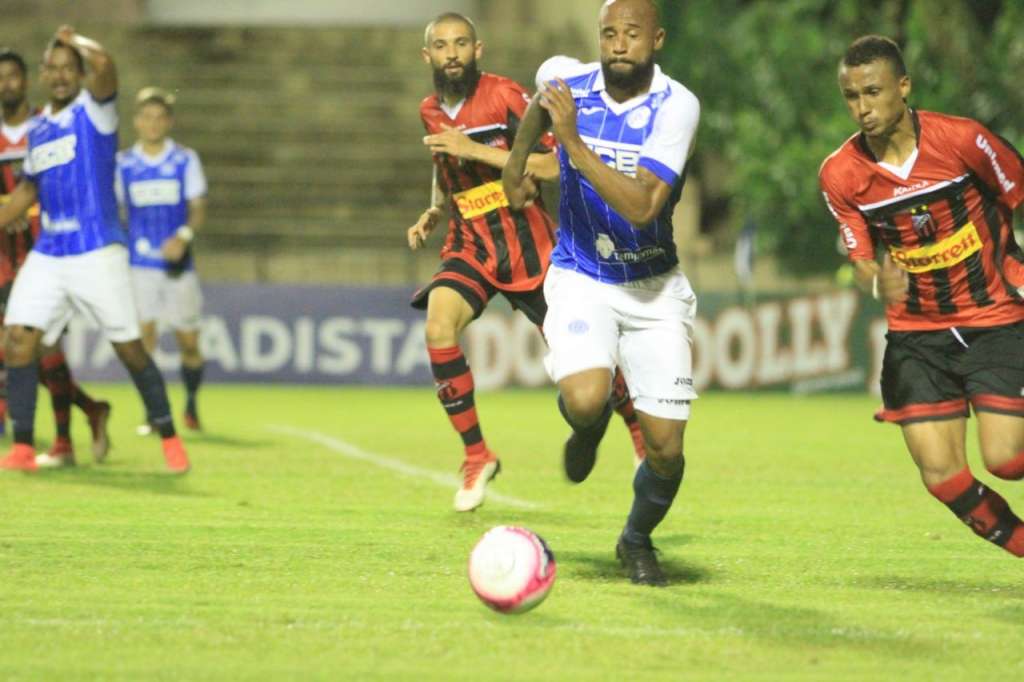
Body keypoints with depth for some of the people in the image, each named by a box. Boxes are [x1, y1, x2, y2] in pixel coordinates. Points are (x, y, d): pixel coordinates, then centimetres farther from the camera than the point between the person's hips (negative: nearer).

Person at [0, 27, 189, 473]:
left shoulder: (93, 109, -4)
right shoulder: (37, 128, 14)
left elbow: (103, 64, -25)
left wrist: (75, 40, -7)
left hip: (97, 253, -5)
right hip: (47, 256, 5)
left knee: (130, 350, -1)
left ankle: (169, 439, 15)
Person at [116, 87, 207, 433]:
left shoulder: (186, 160, 3)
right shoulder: (123, 163, 6)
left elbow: (198, 209, -1)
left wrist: (184, 236, -20)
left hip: (178, 260, 0)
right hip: (139, 262, 0)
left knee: (189, 341, 4)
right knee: (143, 333, -13)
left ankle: (191, 405, 26)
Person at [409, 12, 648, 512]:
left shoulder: (504, 96, -13)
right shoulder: (430, 112, 6)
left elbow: (551, 165, -21)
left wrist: (474, 150, -25)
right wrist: (433, 215, 7)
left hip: (526, 242, -4)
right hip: (469, 244, 4)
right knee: (438, 326, -24)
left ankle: (639, 429, 34)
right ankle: (476, 456, -13)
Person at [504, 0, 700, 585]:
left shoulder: (676, 107, -18)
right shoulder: (567, 79, -9)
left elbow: (643, 206, -30)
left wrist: (575, 142, -34)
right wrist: (517, 162, 24)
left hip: (654, 287, -1)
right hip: (581, 279, 1)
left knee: (666, 448, -4)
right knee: (586, 398, -29)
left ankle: (638, 540, 29)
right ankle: (589, 423, 11)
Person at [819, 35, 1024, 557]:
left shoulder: (961, 140, -14)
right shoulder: (840, 175, -6)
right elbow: (862, 263, -1)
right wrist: (877, 283, -24)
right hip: (916, 334, 3)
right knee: (941, 474, -8)